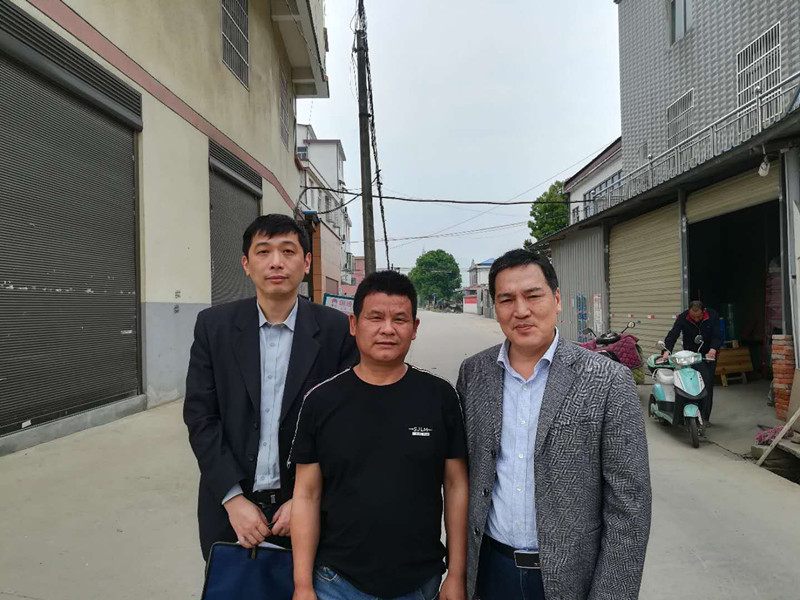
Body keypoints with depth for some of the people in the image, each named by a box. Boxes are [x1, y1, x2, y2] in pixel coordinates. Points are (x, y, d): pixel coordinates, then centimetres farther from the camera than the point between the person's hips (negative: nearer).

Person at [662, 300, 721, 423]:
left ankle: (705, 417, 19)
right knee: (705, 378, -22)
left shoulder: (713, 316, -8)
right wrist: (667, 350, -40)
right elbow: (673, 334, -23)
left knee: (709, 385, 7)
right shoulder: (683, 318, -12)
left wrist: (713, 349, -34)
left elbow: (717, 335, -15)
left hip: (709, 355, 3)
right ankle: (703, 415, -18)